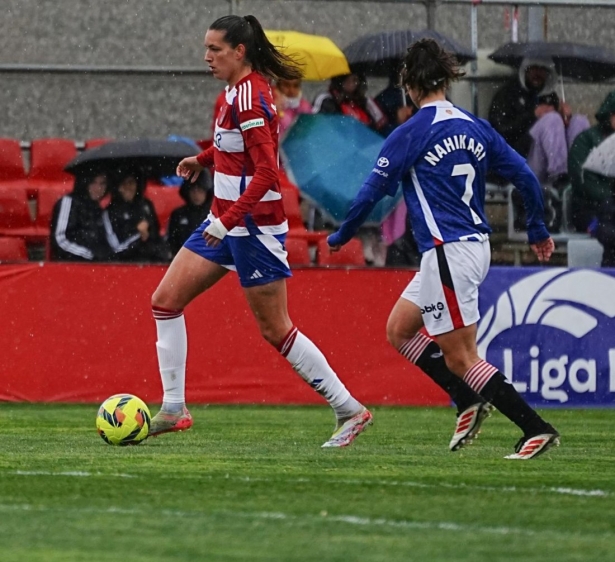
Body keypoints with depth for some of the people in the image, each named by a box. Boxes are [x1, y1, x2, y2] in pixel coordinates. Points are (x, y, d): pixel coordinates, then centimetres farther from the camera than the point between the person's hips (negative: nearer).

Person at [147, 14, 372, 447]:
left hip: (254, 225, -10)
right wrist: (203, 159, 21)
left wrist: (228, 221, -27)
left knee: (276, 329, -3)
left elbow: (267, 172, -25)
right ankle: (174, 408, 8)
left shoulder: (249, 97, -20)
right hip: (226, 221, 10)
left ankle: (350, 410, 7)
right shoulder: (239, 90, 8)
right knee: (166, 300, 4)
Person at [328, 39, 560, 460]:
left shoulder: (410, 134, -10)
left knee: (460, 358, -3)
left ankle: (537, 428, -8)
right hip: (475, 246, 8)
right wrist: (538, 231, 23)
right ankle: (470, 403, 10)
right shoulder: (474, 128, 8)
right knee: (400, 329, 18)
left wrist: (341, 236, 9)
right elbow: (525, 176, 8)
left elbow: (373, 190, -7)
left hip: (449, 251, -8)